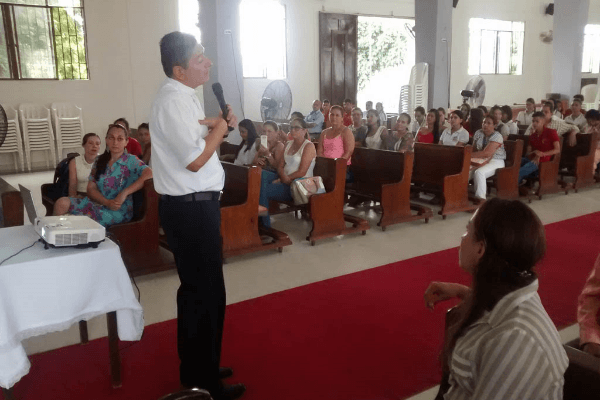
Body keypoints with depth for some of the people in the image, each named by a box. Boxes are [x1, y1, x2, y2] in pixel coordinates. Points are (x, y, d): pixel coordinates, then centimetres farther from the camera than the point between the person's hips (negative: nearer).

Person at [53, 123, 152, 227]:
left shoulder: (131, 161, -1)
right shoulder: (99, 161, 15)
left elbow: (149, 174, -21)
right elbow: (91, 188, 8)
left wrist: (124, 193, -23)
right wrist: (107, 202, -13)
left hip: (119, 210, -5)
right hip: (97, 202, 5)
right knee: (62, 203, -19)